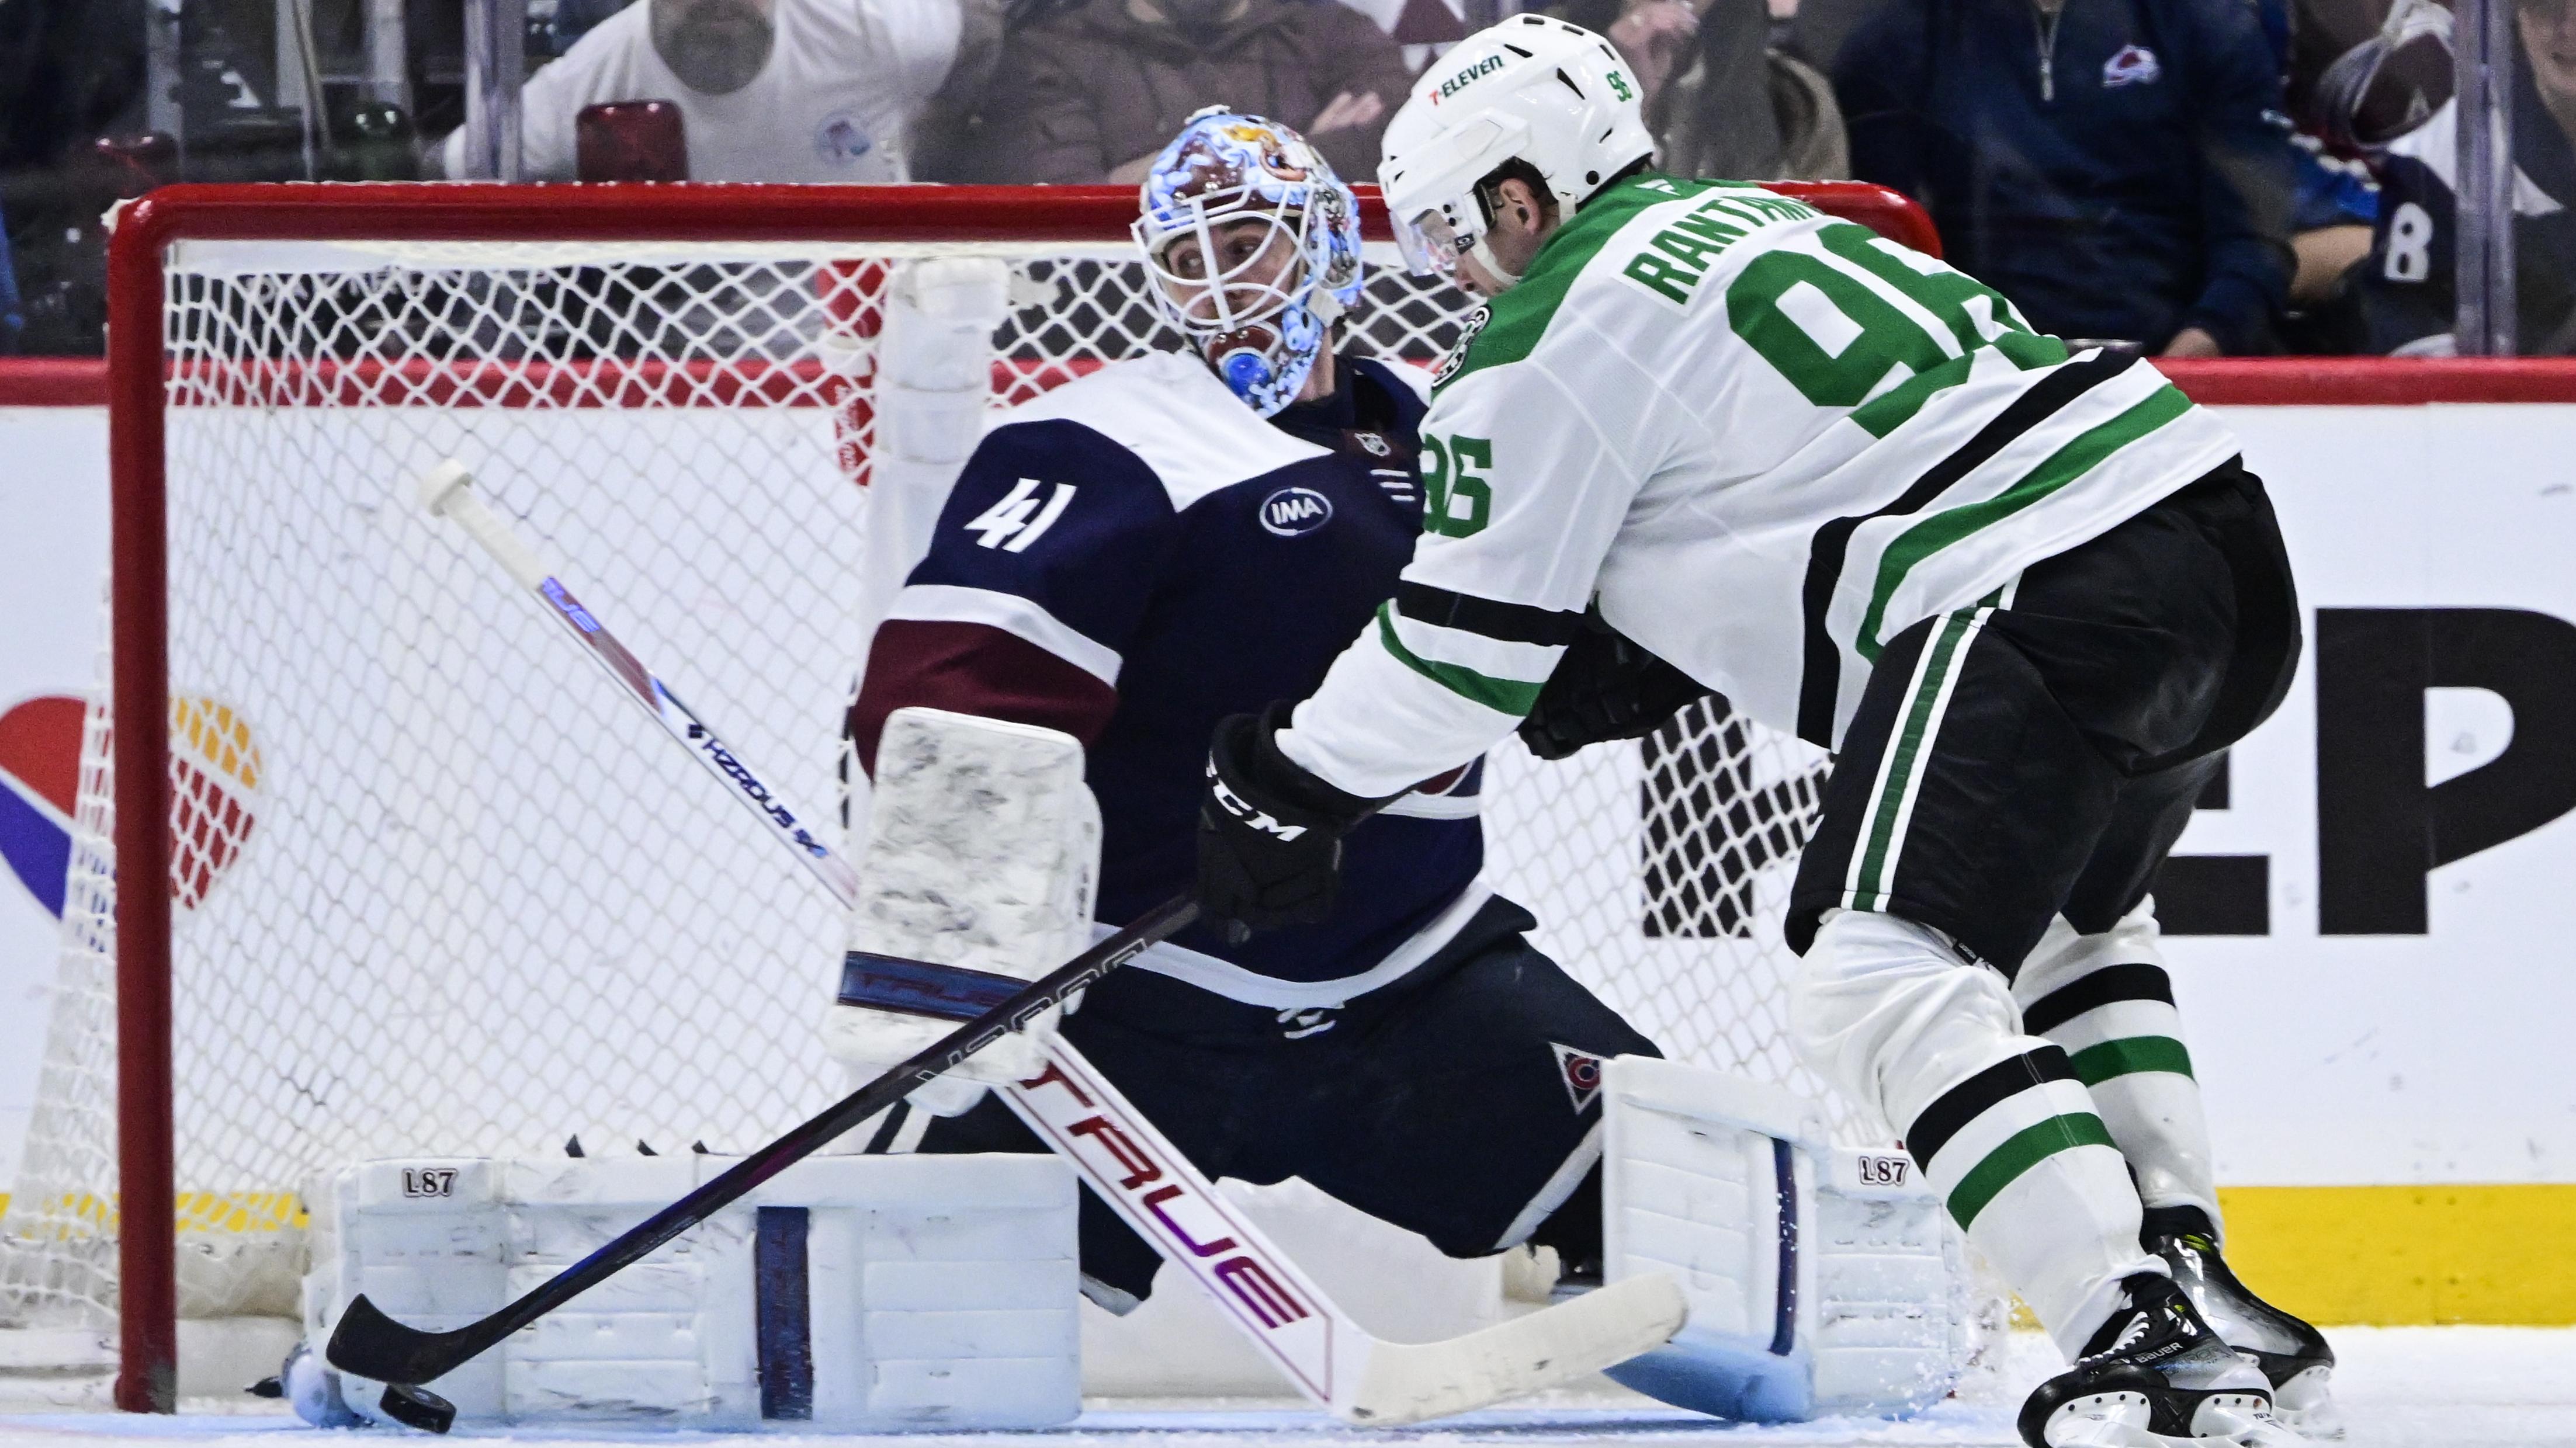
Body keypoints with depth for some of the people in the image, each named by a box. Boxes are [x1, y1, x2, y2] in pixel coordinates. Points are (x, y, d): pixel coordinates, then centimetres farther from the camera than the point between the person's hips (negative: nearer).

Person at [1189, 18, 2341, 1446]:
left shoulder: (1551, 338, 1)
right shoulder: (1743, 221, 28)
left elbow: (1468, 643, 5)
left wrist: (1283, 784, 19)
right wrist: (1623, 669, 29)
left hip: (2049, 597, -10)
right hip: (2221, 531, 10)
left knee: (1885, 984, -11)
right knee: (2065, 919, 30)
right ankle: (2189, 1267, 21)